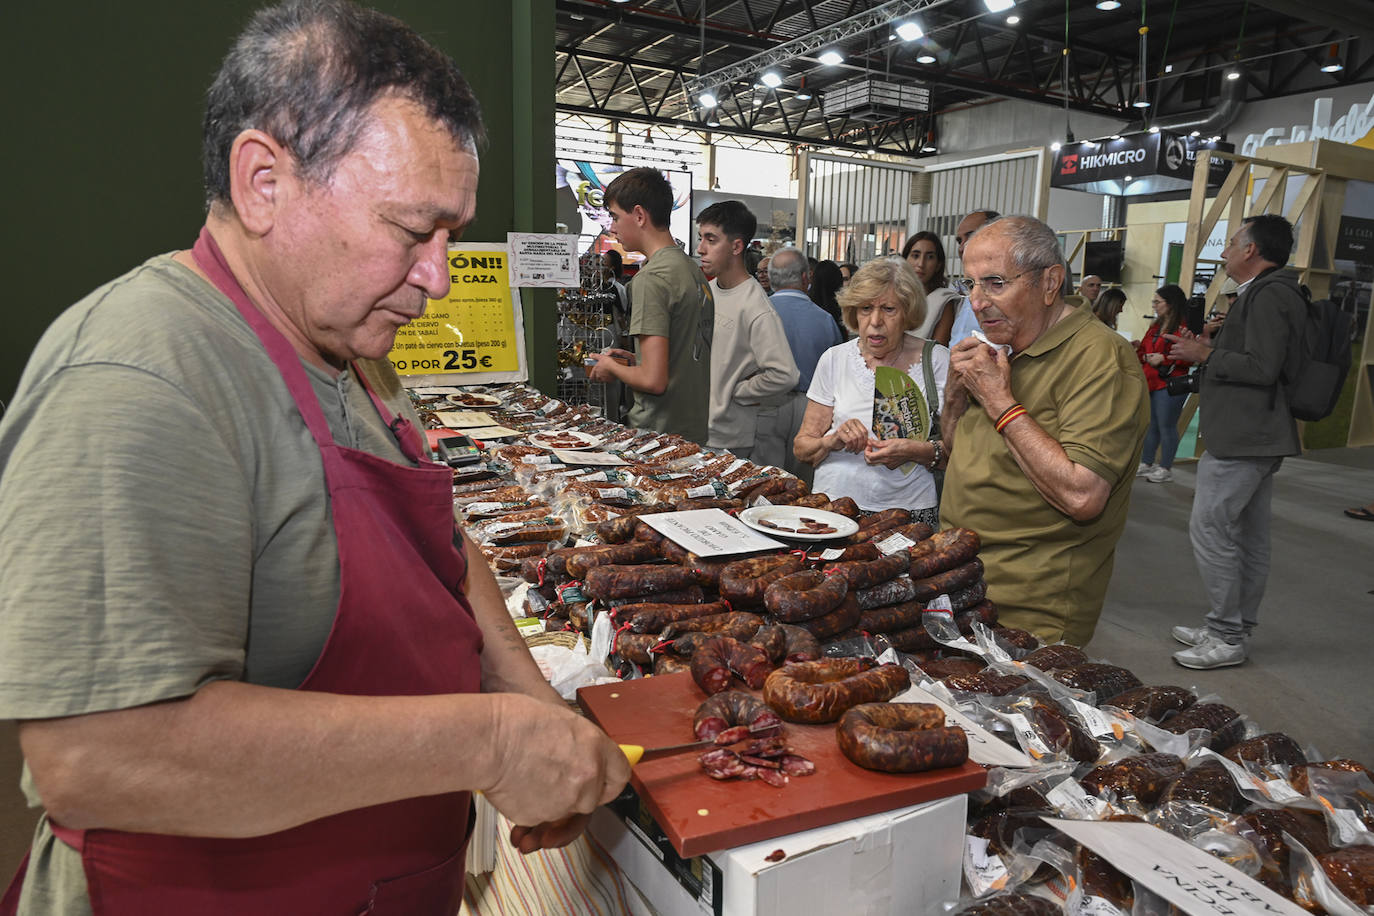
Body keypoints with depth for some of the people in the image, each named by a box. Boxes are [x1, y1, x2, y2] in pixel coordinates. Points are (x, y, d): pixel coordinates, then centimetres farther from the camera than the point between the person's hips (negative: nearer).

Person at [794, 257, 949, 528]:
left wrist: (916, 451, -15)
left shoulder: (936, 360, 3)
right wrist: (833, 441, -11)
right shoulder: (835, 359, 7)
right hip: (832, 503, 2)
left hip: (908, 509, -1)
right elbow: (802, 447, 8)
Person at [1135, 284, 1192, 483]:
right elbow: (1144, 350, 23)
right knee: (1150, 425, 16)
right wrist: (1144, 356, 3)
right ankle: (1146, 464, 26)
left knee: (1167, 426, 0)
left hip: (1170, 385, -9)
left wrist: (1163, 359, -21)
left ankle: (1166, 468, 10)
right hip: (1150, 383, 9)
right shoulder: (1156, 325, 15)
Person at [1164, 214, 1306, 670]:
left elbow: (1263, 367, -24)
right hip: (1256, 436, 11)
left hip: (1242, 439, -11)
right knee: (1248, 536, 14)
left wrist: (1207, 355, -13)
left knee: (1209, 528, -8)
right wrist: (1207, 349, 10)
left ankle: (1227, 637, -1)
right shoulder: (1269, 292, 17)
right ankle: (1235, 628, 24)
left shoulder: (1268, 295, -15)